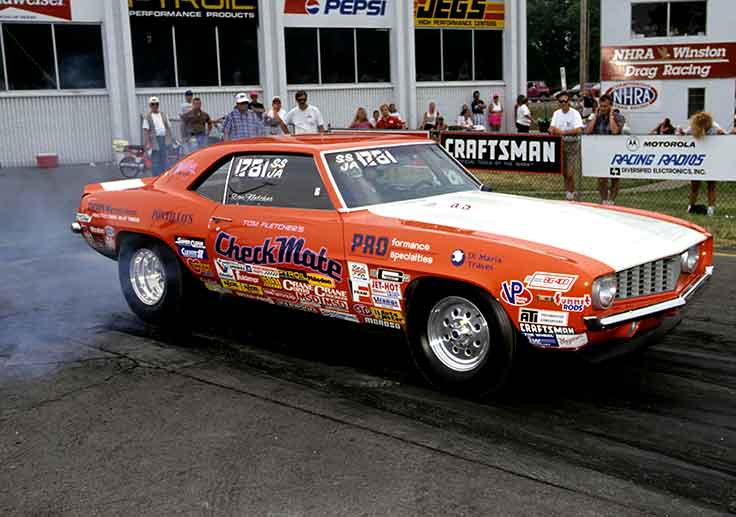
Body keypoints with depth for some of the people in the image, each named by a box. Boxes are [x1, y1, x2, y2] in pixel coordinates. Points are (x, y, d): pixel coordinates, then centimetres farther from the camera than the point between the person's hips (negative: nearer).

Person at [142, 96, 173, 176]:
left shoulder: (163, 115, 13)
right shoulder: (148, 116, -1)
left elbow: (168, 127, 15)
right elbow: (145, 131, -7)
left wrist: (170, 138, 9)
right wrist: (146, 143, -14)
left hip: (164, 139, 5)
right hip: (155, 139, -4)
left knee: (164, 160, 8)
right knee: (155, 161, -3)